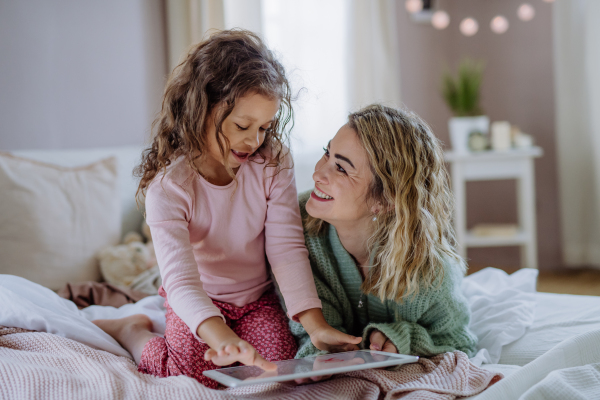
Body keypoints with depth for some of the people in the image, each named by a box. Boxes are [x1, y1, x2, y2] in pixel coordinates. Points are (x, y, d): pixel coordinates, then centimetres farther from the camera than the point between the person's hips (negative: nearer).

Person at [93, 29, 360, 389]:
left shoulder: (274, 163, -16)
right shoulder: (168, 186, -27)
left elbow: (287, 248, -19)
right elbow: (181, 279, -37)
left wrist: (315, 323, -31)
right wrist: (224, 338, -56)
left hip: (256, 297, 3)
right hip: (199, 303, -3)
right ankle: (134, 331, 12)